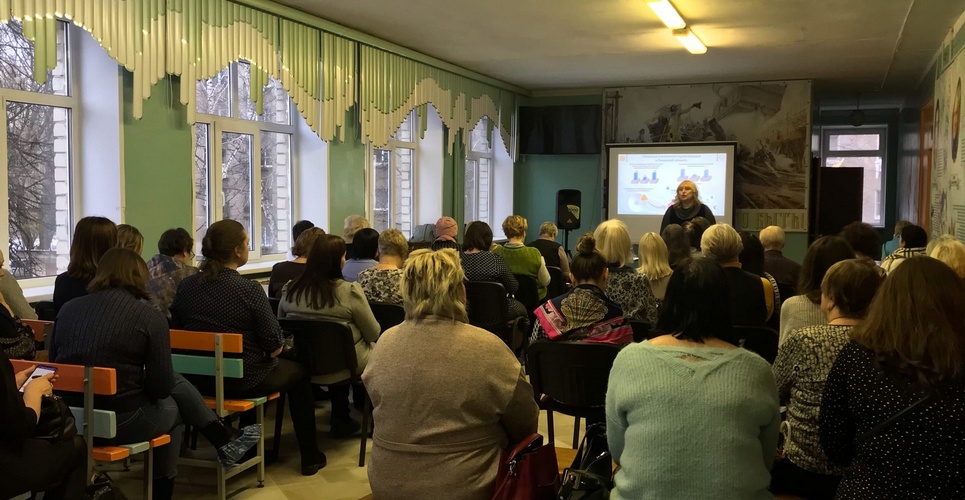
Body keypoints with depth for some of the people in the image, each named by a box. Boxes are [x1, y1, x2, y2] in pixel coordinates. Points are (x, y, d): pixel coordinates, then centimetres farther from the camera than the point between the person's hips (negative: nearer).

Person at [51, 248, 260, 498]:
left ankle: (225, 438, 30)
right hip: (120, 419, -6)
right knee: (171, 407, 29)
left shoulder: (67, 309, 5)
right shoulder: (149, 315, -11)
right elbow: (162, 385, -11)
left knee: (176, 383, 23)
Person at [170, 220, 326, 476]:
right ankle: (309, 456, 28)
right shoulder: (249, 289, -21)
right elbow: (274, 344, -19)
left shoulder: (186, 286, -5)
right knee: (298, 372, 21)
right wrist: (274, 348, 4)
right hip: (243, 380, -6)